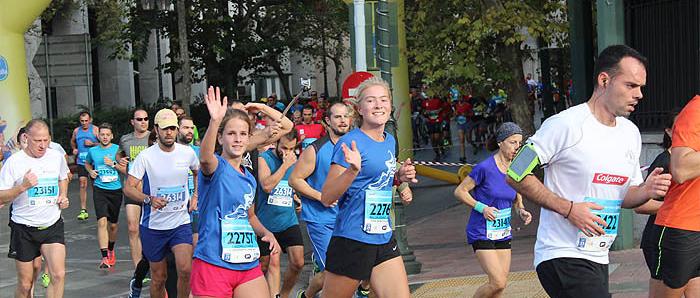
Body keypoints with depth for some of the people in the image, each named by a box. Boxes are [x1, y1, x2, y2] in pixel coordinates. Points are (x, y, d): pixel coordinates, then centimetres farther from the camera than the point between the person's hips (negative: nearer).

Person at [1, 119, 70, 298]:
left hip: (53, 225, 2)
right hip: (23, 229, -2)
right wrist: (23, 186, -25)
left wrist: (63, 196, 5)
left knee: (59, 275, -14)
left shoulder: (57, 156, 2)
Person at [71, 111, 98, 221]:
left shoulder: (95, 130, -3)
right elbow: (72, 141, 29)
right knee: (83, 184, -7)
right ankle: (83, 210, -9)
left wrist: (92, 144, -16)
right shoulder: (76, 131, 10)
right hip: (81, 161, 3)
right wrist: (74, 149, 12)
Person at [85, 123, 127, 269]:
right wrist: (90, 171, 6)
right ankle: (104, 257, -20)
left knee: (114, 224, 13)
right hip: (100, 190, 0)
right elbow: (87, 163, 26)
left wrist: (114, 164, -15)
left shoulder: (117, 149, -1)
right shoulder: (93, 151, 5)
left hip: (116, 190, 0)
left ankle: (111, 250, 40)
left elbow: (126, 170, -2)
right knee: (102, 221, -16)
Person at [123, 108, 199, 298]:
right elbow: (128, 188, -11)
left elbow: (199, 172, 22)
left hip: (181, 223, 1)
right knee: (159, 277, 9)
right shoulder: (146, 156, -10)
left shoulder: (187, 153, 0)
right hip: (153, 225, -1)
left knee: (185, 270, -19)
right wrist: (149, 199, -27)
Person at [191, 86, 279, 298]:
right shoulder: (215, 167, -7)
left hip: (248, 266, 6)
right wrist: (215, 121, -48)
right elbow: (205, 158, -33)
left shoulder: (249, 179, 13)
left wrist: (266, 233, 9)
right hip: (213, 264, -6)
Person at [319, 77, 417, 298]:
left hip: (384, 239, 7)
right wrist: (353, 170, -29)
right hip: (352, 240, -7)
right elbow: (327, 197, -15)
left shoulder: (390, 141, 10)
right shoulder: (350, 142, -12)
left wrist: (399, 176, 7)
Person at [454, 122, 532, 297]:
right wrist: (482, 208, -19)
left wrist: (521, 211, -6)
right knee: (498, 283, -15)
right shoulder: (485, 168, -15)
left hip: (503, 234, 7)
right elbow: (459, 192, -8)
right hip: (482, 234, -7)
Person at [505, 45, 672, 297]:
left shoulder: (631, 133, 11)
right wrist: (569, 208, -18)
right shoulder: (566, 125, -14)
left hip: (598, 258, 8)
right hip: (562, 255, -8)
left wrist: (646, 191, -3)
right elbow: (516, 175, -13)